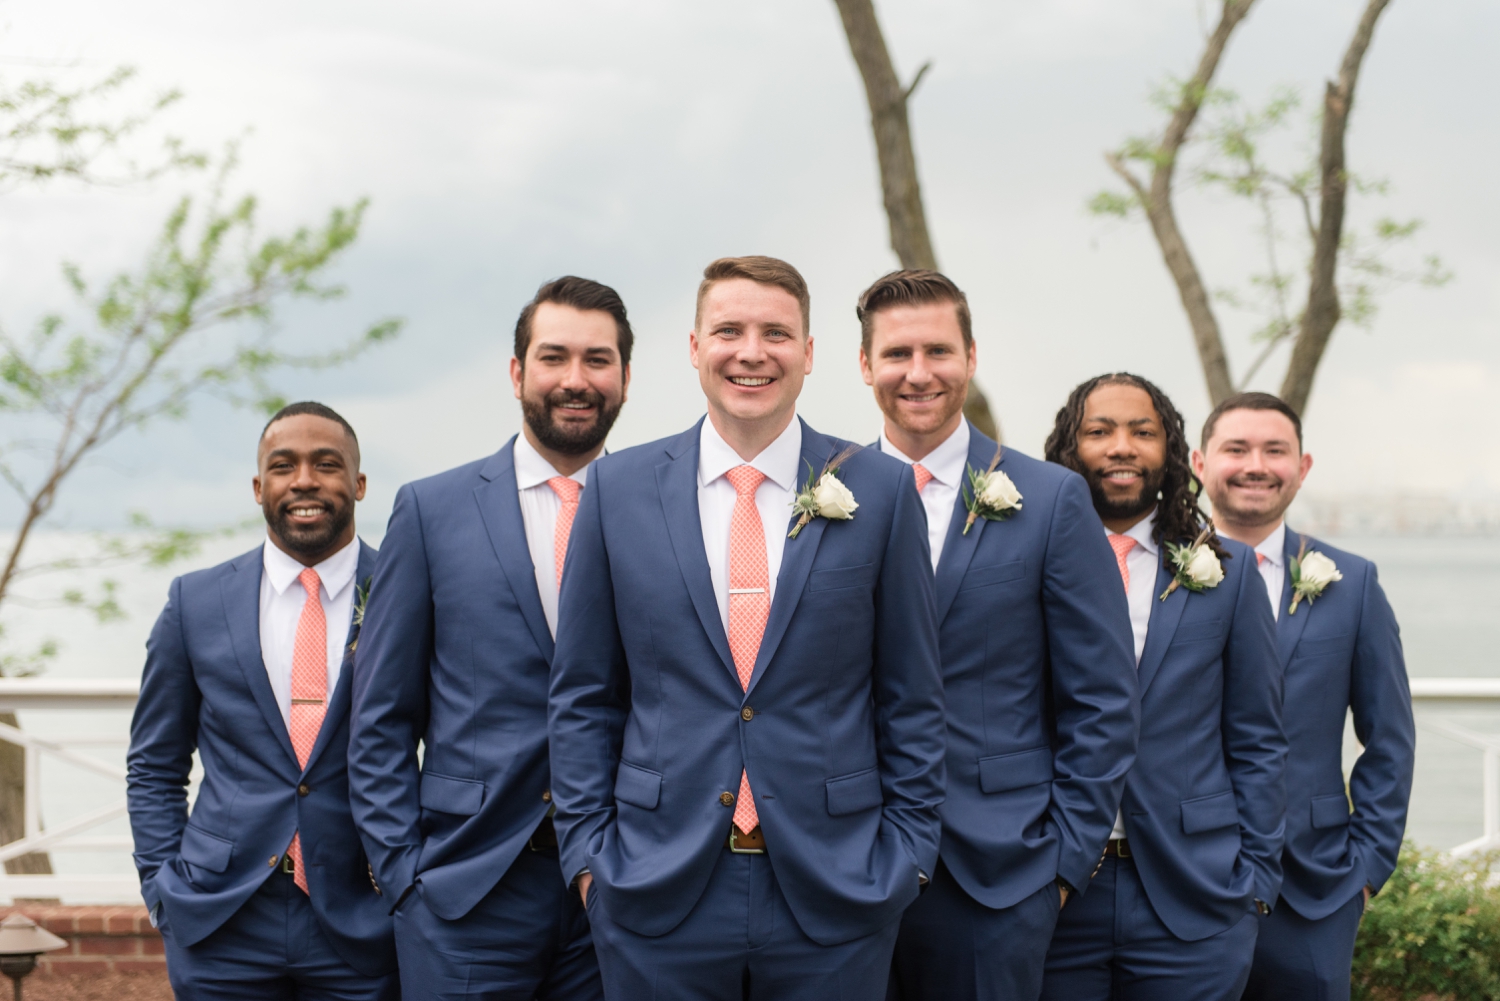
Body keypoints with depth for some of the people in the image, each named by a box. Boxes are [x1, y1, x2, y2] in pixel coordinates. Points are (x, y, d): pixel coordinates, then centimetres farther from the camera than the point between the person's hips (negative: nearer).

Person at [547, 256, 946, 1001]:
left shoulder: (880, 491, 1)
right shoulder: (619, 488, 4)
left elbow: (911, 695, 5)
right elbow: (583, 694, 7)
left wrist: (908, 847, 1)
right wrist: (586, 848, 2)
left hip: (835, 899, 0)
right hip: (659, 895, 1)